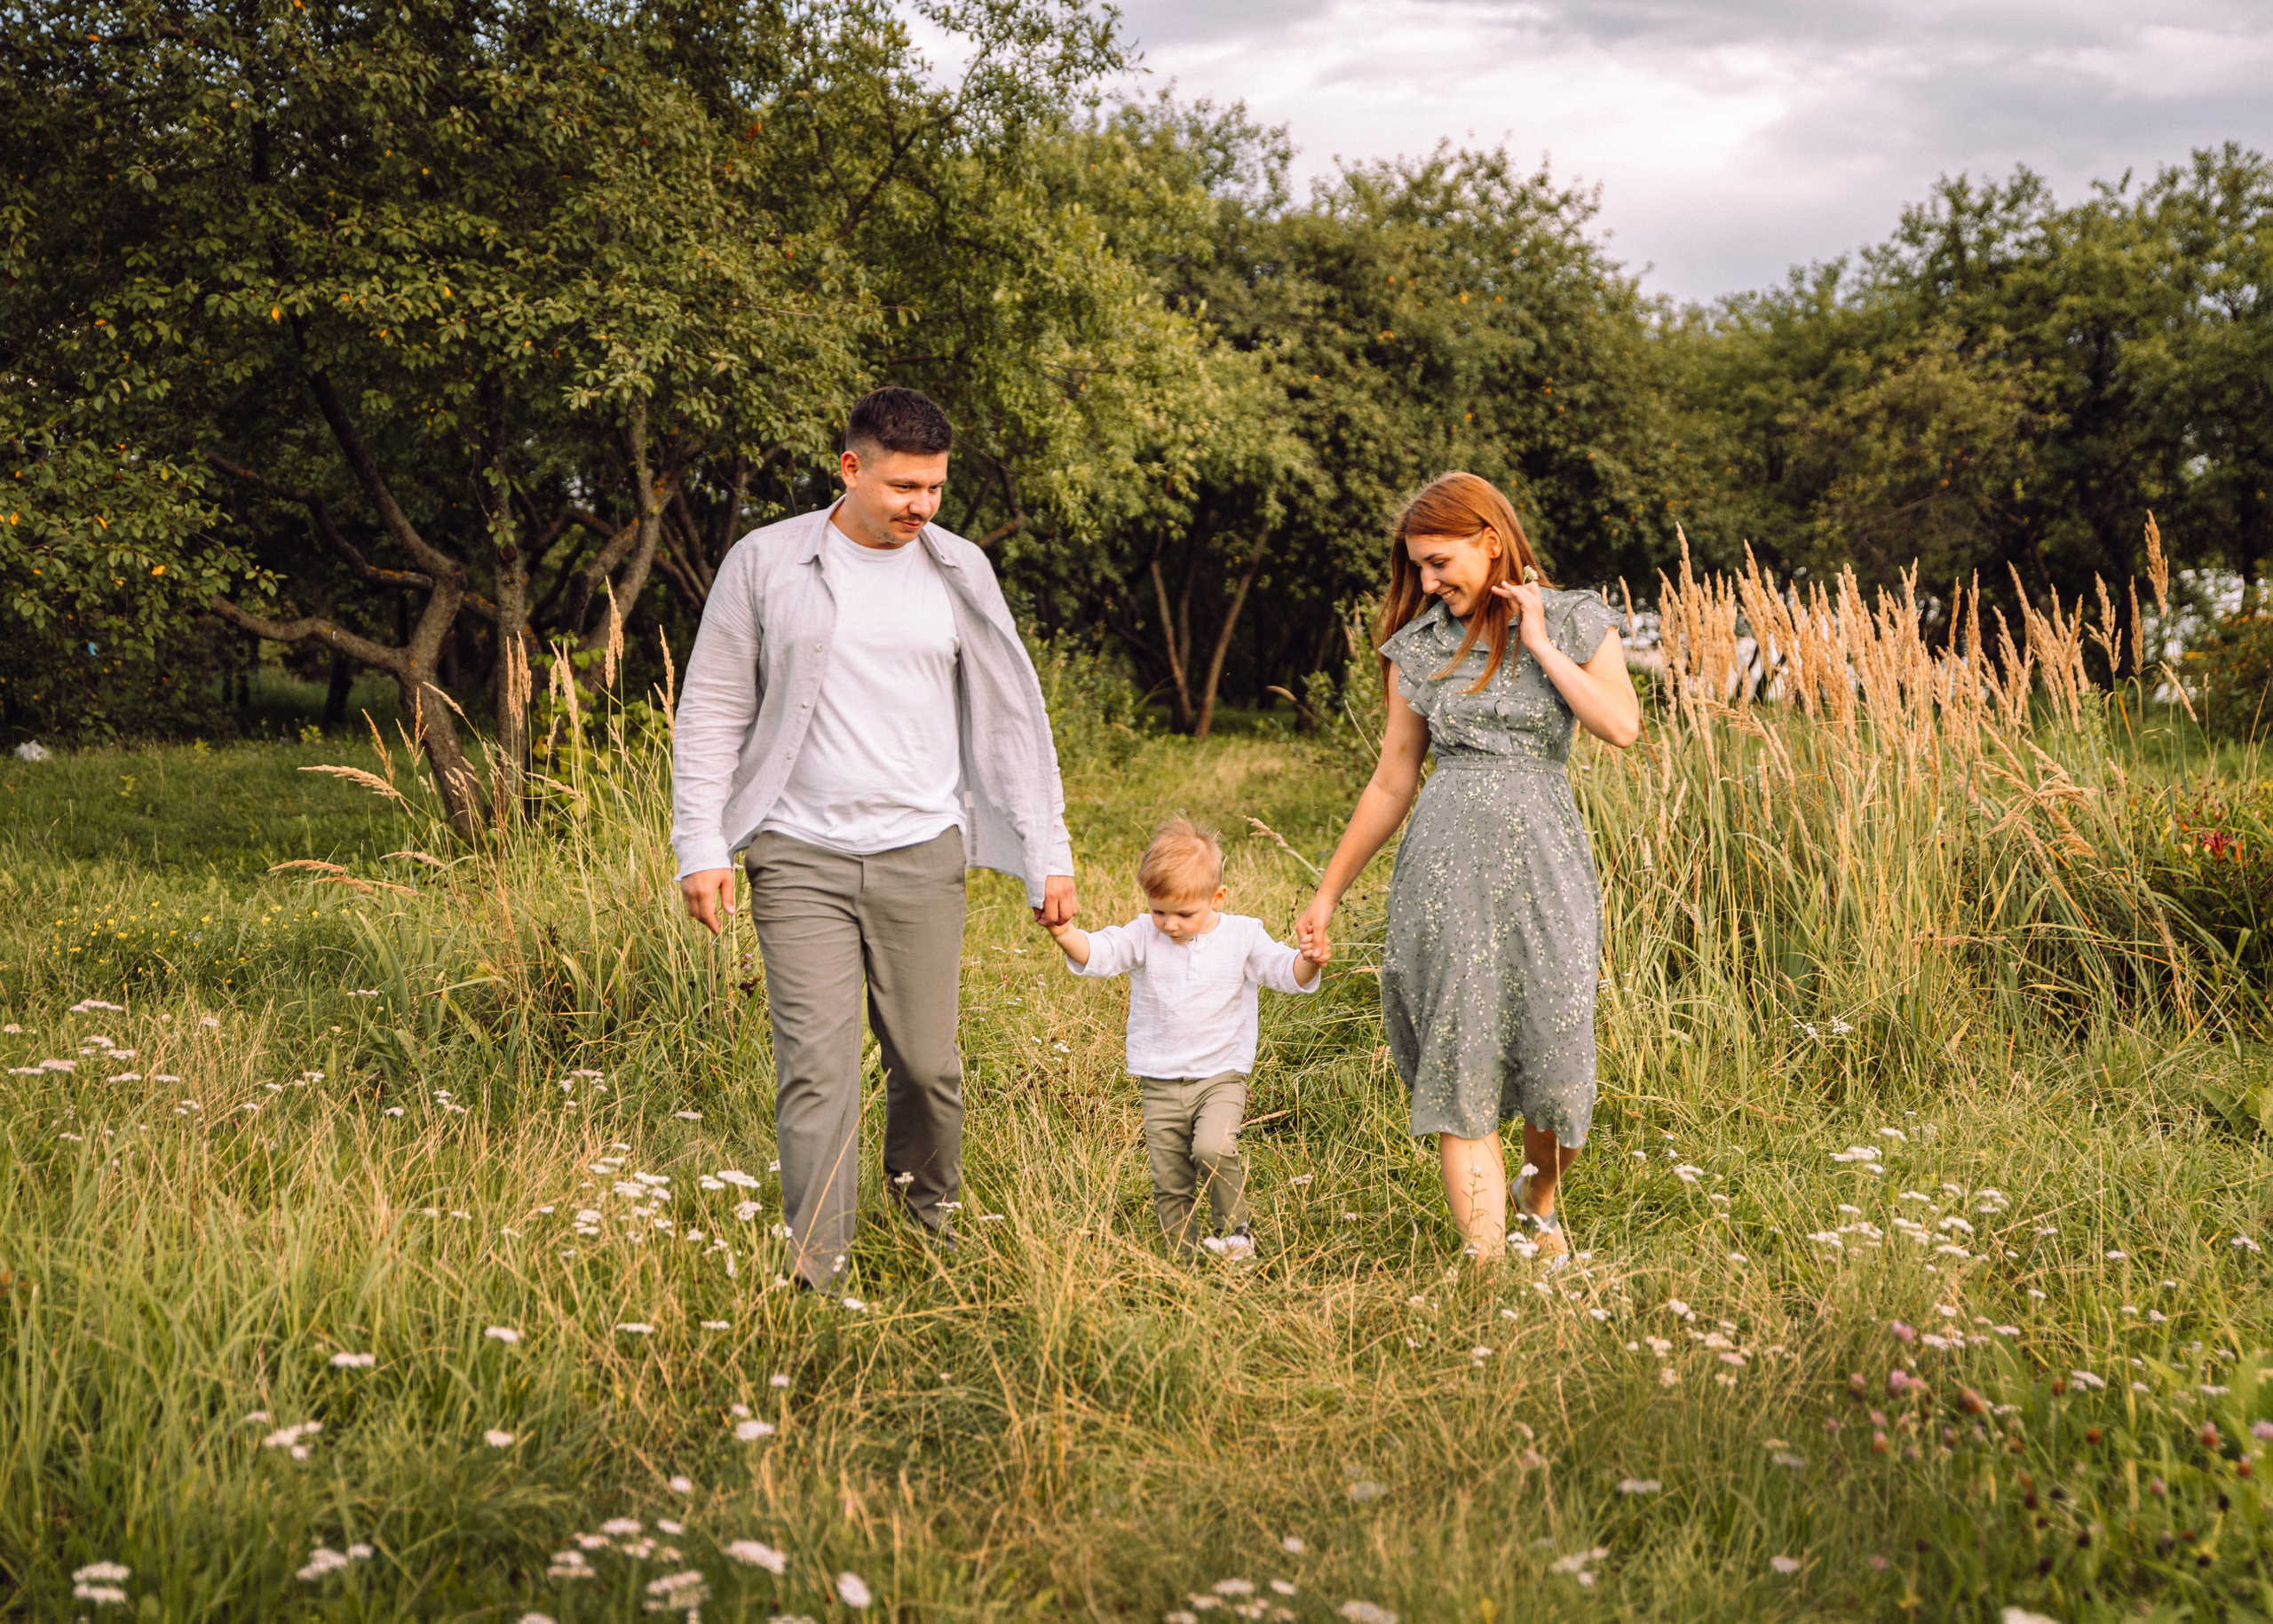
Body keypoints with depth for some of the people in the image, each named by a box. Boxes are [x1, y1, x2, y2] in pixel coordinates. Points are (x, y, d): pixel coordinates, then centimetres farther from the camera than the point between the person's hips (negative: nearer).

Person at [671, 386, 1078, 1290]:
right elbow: (712, 712, 4)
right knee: (816, 1069, -7)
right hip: (800, 857, -2)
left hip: (921, 852, 2)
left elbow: (1011, 717, 11)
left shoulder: (958, 573, 6)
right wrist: (701, 847, -3)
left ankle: (930, 1202, 33)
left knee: (927, 1062, 6)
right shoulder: (766, 563, 0)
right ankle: (815, 1269, -1)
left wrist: (1047, 855, 7)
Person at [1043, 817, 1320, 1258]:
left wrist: (1307, 962, -32)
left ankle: (1236, 1230, -5)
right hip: (1161, 1085, 2)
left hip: (1222, 1076, -2)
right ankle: (1183, 1261, 20)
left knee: (1213, 1149, -26)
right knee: (1169, 1182, 6)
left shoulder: (1242, 936, -3)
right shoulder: (1143, 936, -3)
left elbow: (1283, 970, -8)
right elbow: (1097, 952, -16)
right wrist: (1064, 934, -37)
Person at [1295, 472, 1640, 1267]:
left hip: (1544, 865, -1)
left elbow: (1623, 726, -12)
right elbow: (1392, 783, 12)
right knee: (1461, 1075, -4)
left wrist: (1538, 641, -9)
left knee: (1558, 1070, 3)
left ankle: (1539, 1200, 35)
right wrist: (1328, 892, 13)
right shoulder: (1419, 646, 8)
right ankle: (1489, 1268, 0)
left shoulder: (1577, 622, 4)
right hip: (1447, 869, 1)